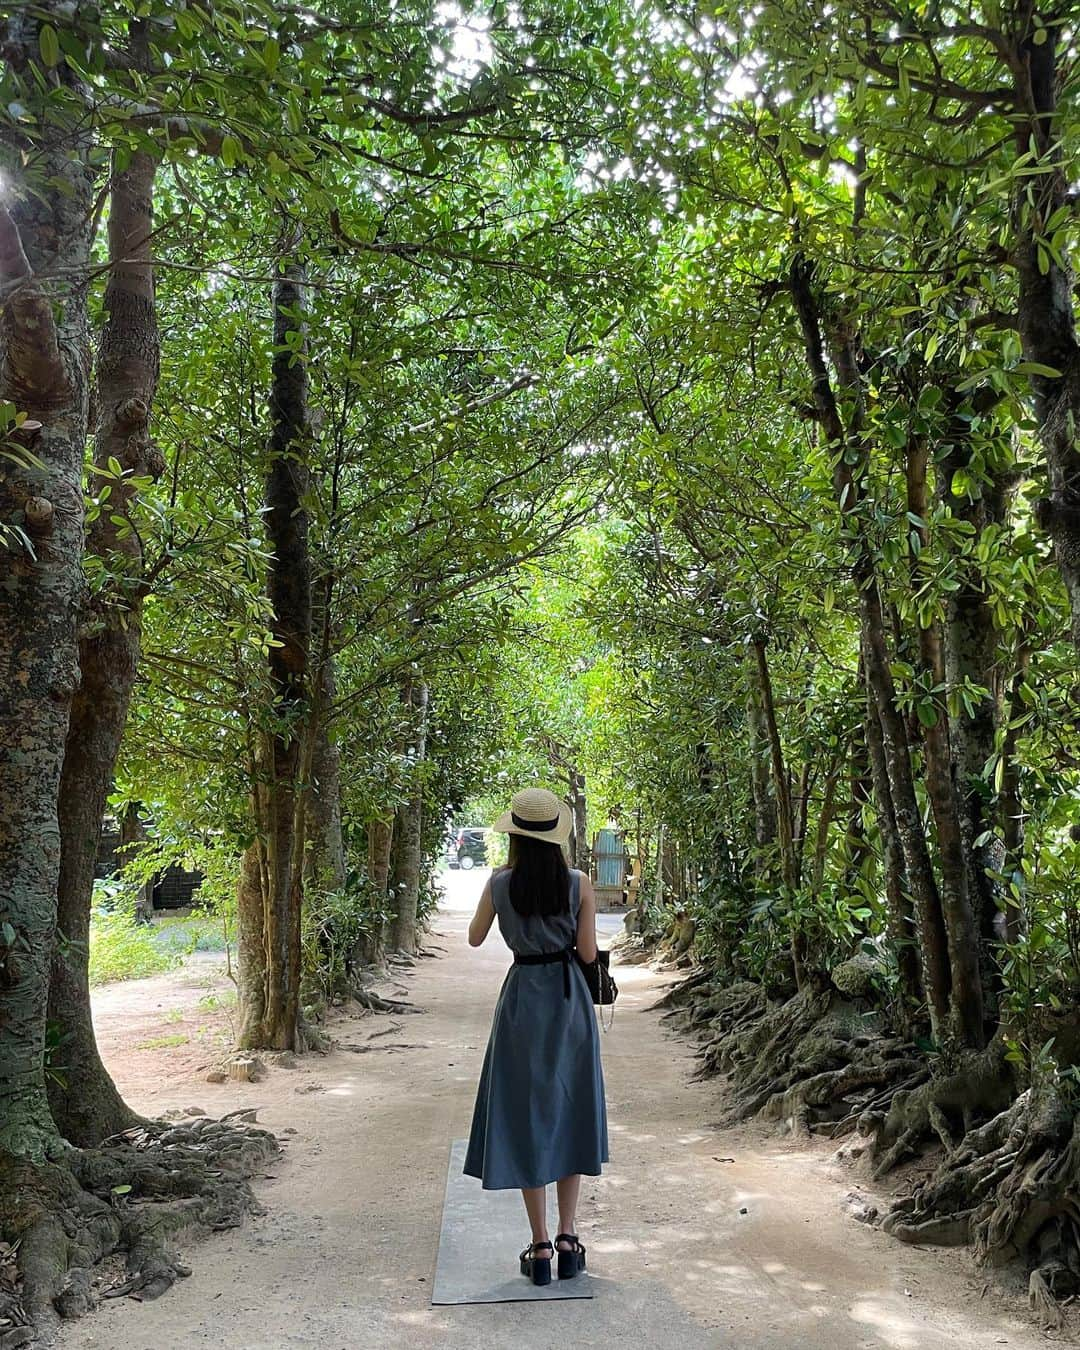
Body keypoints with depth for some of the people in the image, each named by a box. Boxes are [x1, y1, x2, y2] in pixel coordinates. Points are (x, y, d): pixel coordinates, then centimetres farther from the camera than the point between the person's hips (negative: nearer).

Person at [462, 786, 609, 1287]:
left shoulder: (500, 884, -9)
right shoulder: (579, 884, -9)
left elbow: (475, 938, 6)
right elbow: (589, 953, -5)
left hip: (522, 1000, -1)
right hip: (569, 1000, 1)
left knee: (525, 1117, 8)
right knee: (569, 1112, 15)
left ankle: (540, 1246, 11)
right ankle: (568, 1237, 17)